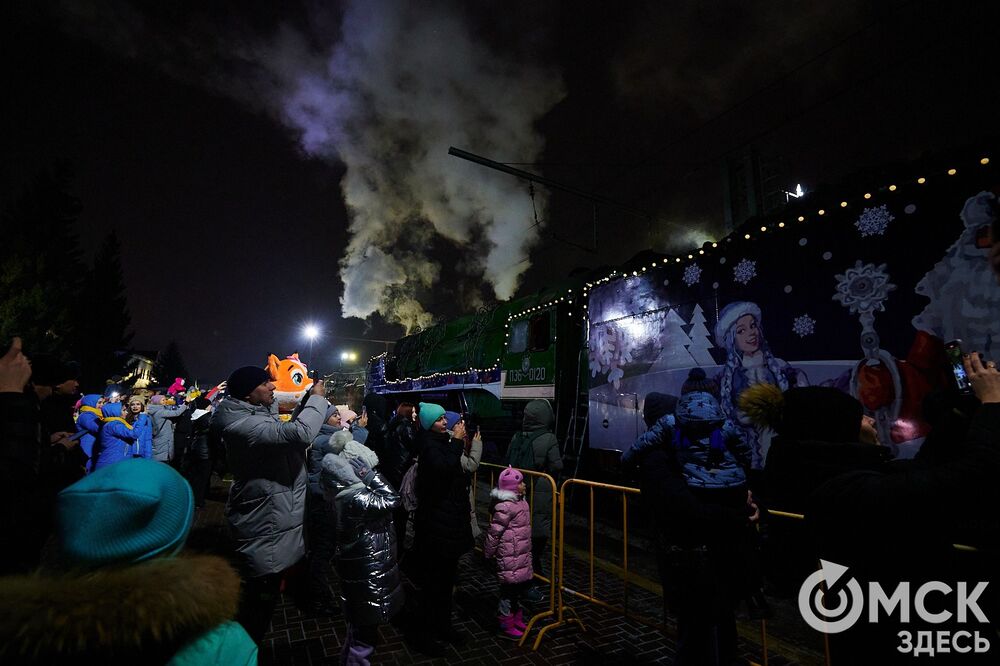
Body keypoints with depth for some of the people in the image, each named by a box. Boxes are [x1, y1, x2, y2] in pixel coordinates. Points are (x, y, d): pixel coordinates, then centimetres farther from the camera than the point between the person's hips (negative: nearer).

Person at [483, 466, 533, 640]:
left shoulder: (521, 502, 9)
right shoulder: (505, 507, -22)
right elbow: (494, 532, -18)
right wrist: (487, 553, -10)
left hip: (522, 554, 9)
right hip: (509, 556, -9)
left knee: (522, 584, 17)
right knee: (509, 588, 2)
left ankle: (517, 619, 36)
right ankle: (506, 626, 18)